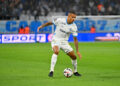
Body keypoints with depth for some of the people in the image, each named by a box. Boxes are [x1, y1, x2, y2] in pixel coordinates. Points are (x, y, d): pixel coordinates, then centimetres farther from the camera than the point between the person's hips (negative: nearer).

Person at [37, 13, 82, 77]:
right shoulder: (60, 20, -15)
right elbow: (50, 23, 2)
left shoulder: (74, 27, -9)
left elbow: (75, 39, -6)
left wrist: (77, 51, -8)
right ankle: (51, 71, -34)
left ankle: (75, 72, 29)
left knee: (74, 57, 1)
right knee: (56, 51, -34)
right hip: (56, 40, -4)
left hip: (64, 42, 4)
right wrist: (41, 26, -6)